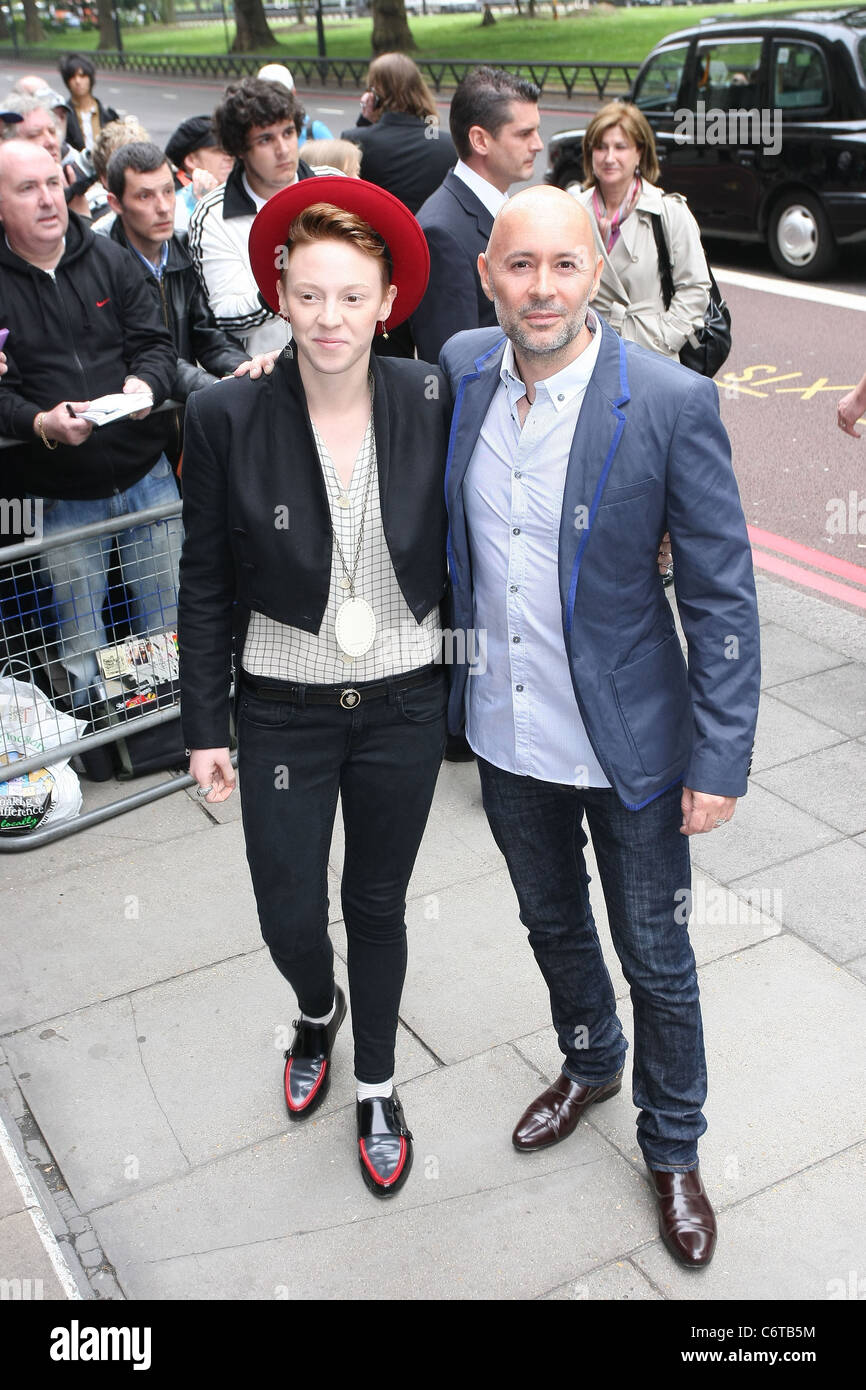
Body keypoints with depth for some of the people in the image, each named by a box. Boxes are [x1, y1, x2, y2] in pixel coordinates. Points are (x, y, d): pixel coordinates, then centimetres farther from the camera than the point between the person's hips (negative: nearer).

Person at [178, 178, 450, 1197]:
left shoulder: (431, 404, -9)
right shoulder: (226, 418, -12)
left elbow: (457, 548, 2)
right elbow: (206, 584, -4)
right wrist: (204, 726, -2)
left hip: (403, 703, 1)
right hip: (283, 709, 0)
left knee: (377, 908, 15)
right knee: (287, 916, 10)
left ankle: (376, 1087, 40)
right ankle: (318, 1013, 48)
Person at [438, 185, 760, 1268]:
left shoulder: (671, 401, -19)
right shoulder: (459, 369, -5)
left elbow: (723, 596, -14)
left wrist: (721, 759, -14)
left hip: (628, 742, -4)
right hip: (506, 732, 4)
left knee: (656, 959, 13)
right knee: (552, 924, 26)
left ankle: (672, 1149, 39)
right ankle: (590, 1064, 55)